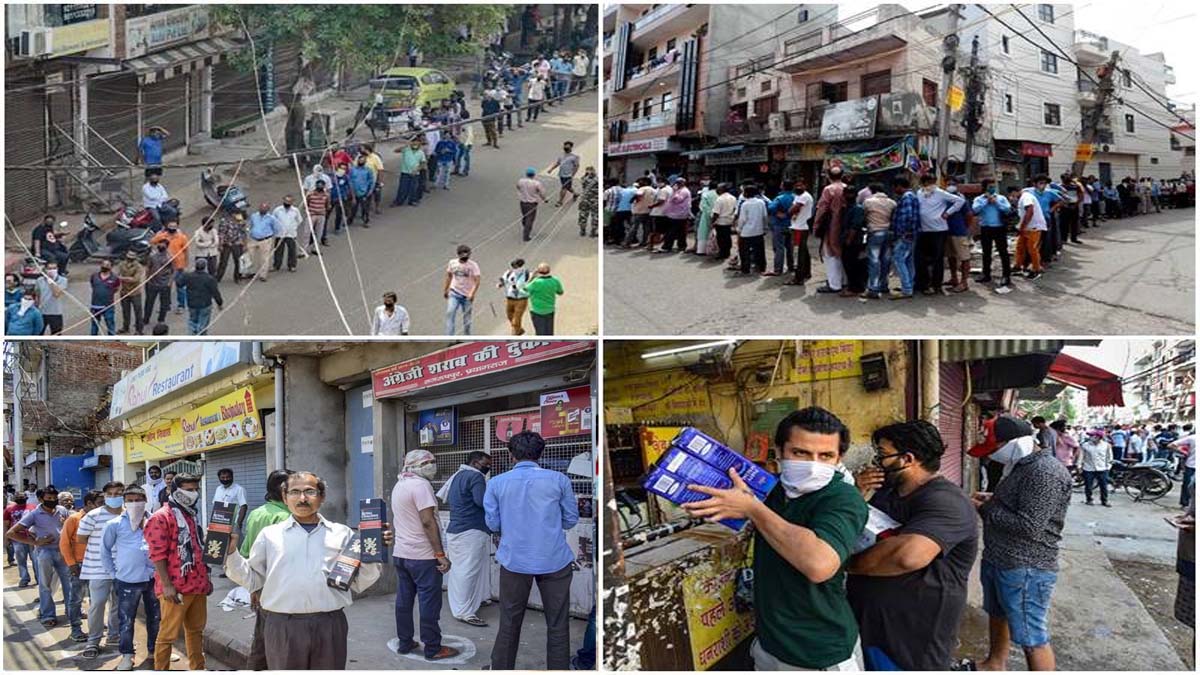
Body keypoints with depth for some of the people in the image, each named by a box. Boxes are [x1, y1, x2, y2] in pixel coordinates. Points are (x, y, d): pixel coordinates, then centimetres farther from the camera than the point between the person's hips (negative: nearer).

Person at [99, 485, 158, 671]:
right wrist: (113, 574, 3)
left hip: (153, 577, 3)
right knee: (126, 620, 5)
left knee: (156, 617, 14)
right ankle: (127, 655, 17)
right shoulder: (115, 524, -4)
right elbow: (105, 551, 4)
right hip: (127, 580, -2)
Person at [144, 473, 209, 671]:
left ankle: (198, 668, 24)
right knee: (168, 634, -3)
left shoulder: (192, 515, 17)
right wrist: (167, 585, -19)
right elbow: (157, 554, -15)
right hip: (176, 588, -8)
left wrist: (205, 577, 21)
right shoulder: (161, 517, -9)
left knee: (196, 630, 15)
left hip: (198, 584, 8)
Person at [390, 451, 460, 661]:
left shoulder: (399, 485, 13)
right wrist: (440, 553, -20)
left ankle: (405, 643, 20)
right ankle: (433, 649, 3)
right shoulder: (420, 485, -16)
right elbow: (428, 521, -21)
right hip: (423, 556, -9)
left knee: (404, 600, 13)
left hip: (400, 553, 9)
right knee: (430, 602, -2)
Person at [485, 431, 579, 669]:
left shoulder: (497, 483, 0)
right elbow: (571, 520, 4)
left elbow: (493, 524, 2)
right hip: (554, 560, -1)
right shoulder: (559, 480, -2)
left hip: (515, 560, 1)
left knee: (509, 624, 13)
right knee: (557, 626, 8)